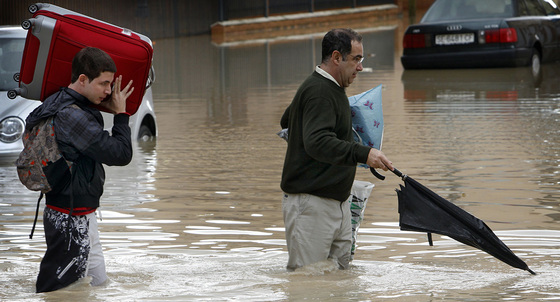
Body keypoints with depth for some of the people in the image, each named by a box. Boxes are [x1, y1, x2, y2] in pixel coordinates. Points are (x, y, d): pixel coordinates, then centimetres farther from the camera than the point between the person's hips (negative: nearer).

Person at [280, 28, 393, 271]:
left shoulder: (328, 88, 18)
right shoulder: (318, 91, -15)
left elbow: (286, 121, 34)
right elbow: (317, 142, -31)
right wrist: (363, 154, -39)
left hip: (338, 203, 10)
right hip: (310, 204, -10)